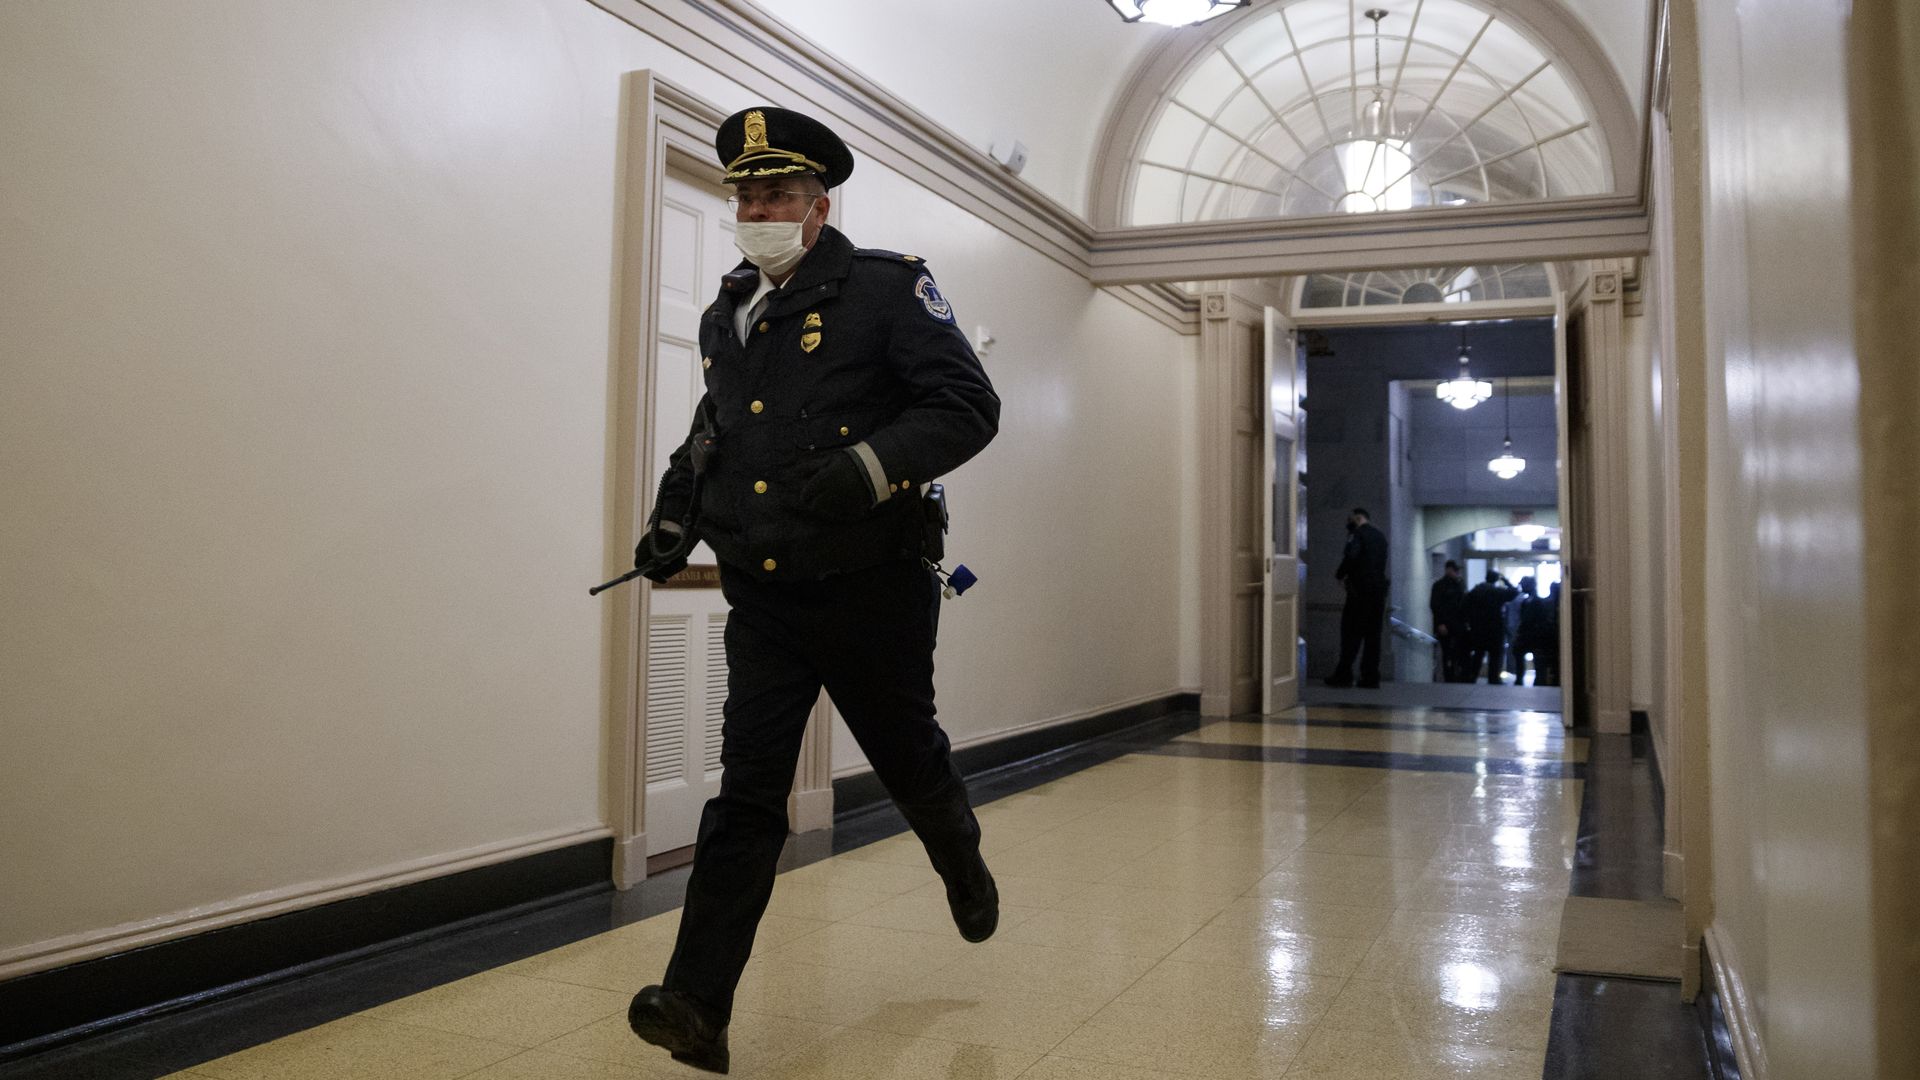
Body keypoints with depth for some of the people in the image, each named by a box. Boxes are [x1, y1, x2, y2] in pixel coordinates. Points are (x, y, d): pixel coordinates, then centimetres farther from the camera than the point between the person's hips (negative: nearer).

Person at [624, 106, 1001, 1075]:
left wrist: (870, 469, -28)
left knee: (907, 757, 16)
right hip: (763, 600, 4)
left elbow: (969, 406, -13)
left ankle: (963, 866, 49)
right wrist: (675, 518, 13)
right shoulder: (726, 315, 11)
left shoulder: (887, 288, -7)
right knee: (746, 794, -2)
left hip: (871, 594, -3)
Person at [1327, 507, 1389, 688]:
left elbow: (1351, 556, -21)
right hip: (1379, 589, 6)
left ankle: (1344, 674, -6)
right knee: (1373, 634, 5)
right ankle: (1371, 677, 3)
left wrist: (1339, 575, -6)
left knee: (1351, 633, -4)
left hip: (1360, 590, -6)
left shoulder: (1357, 534, -5)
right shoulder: (1381, 536, 17)